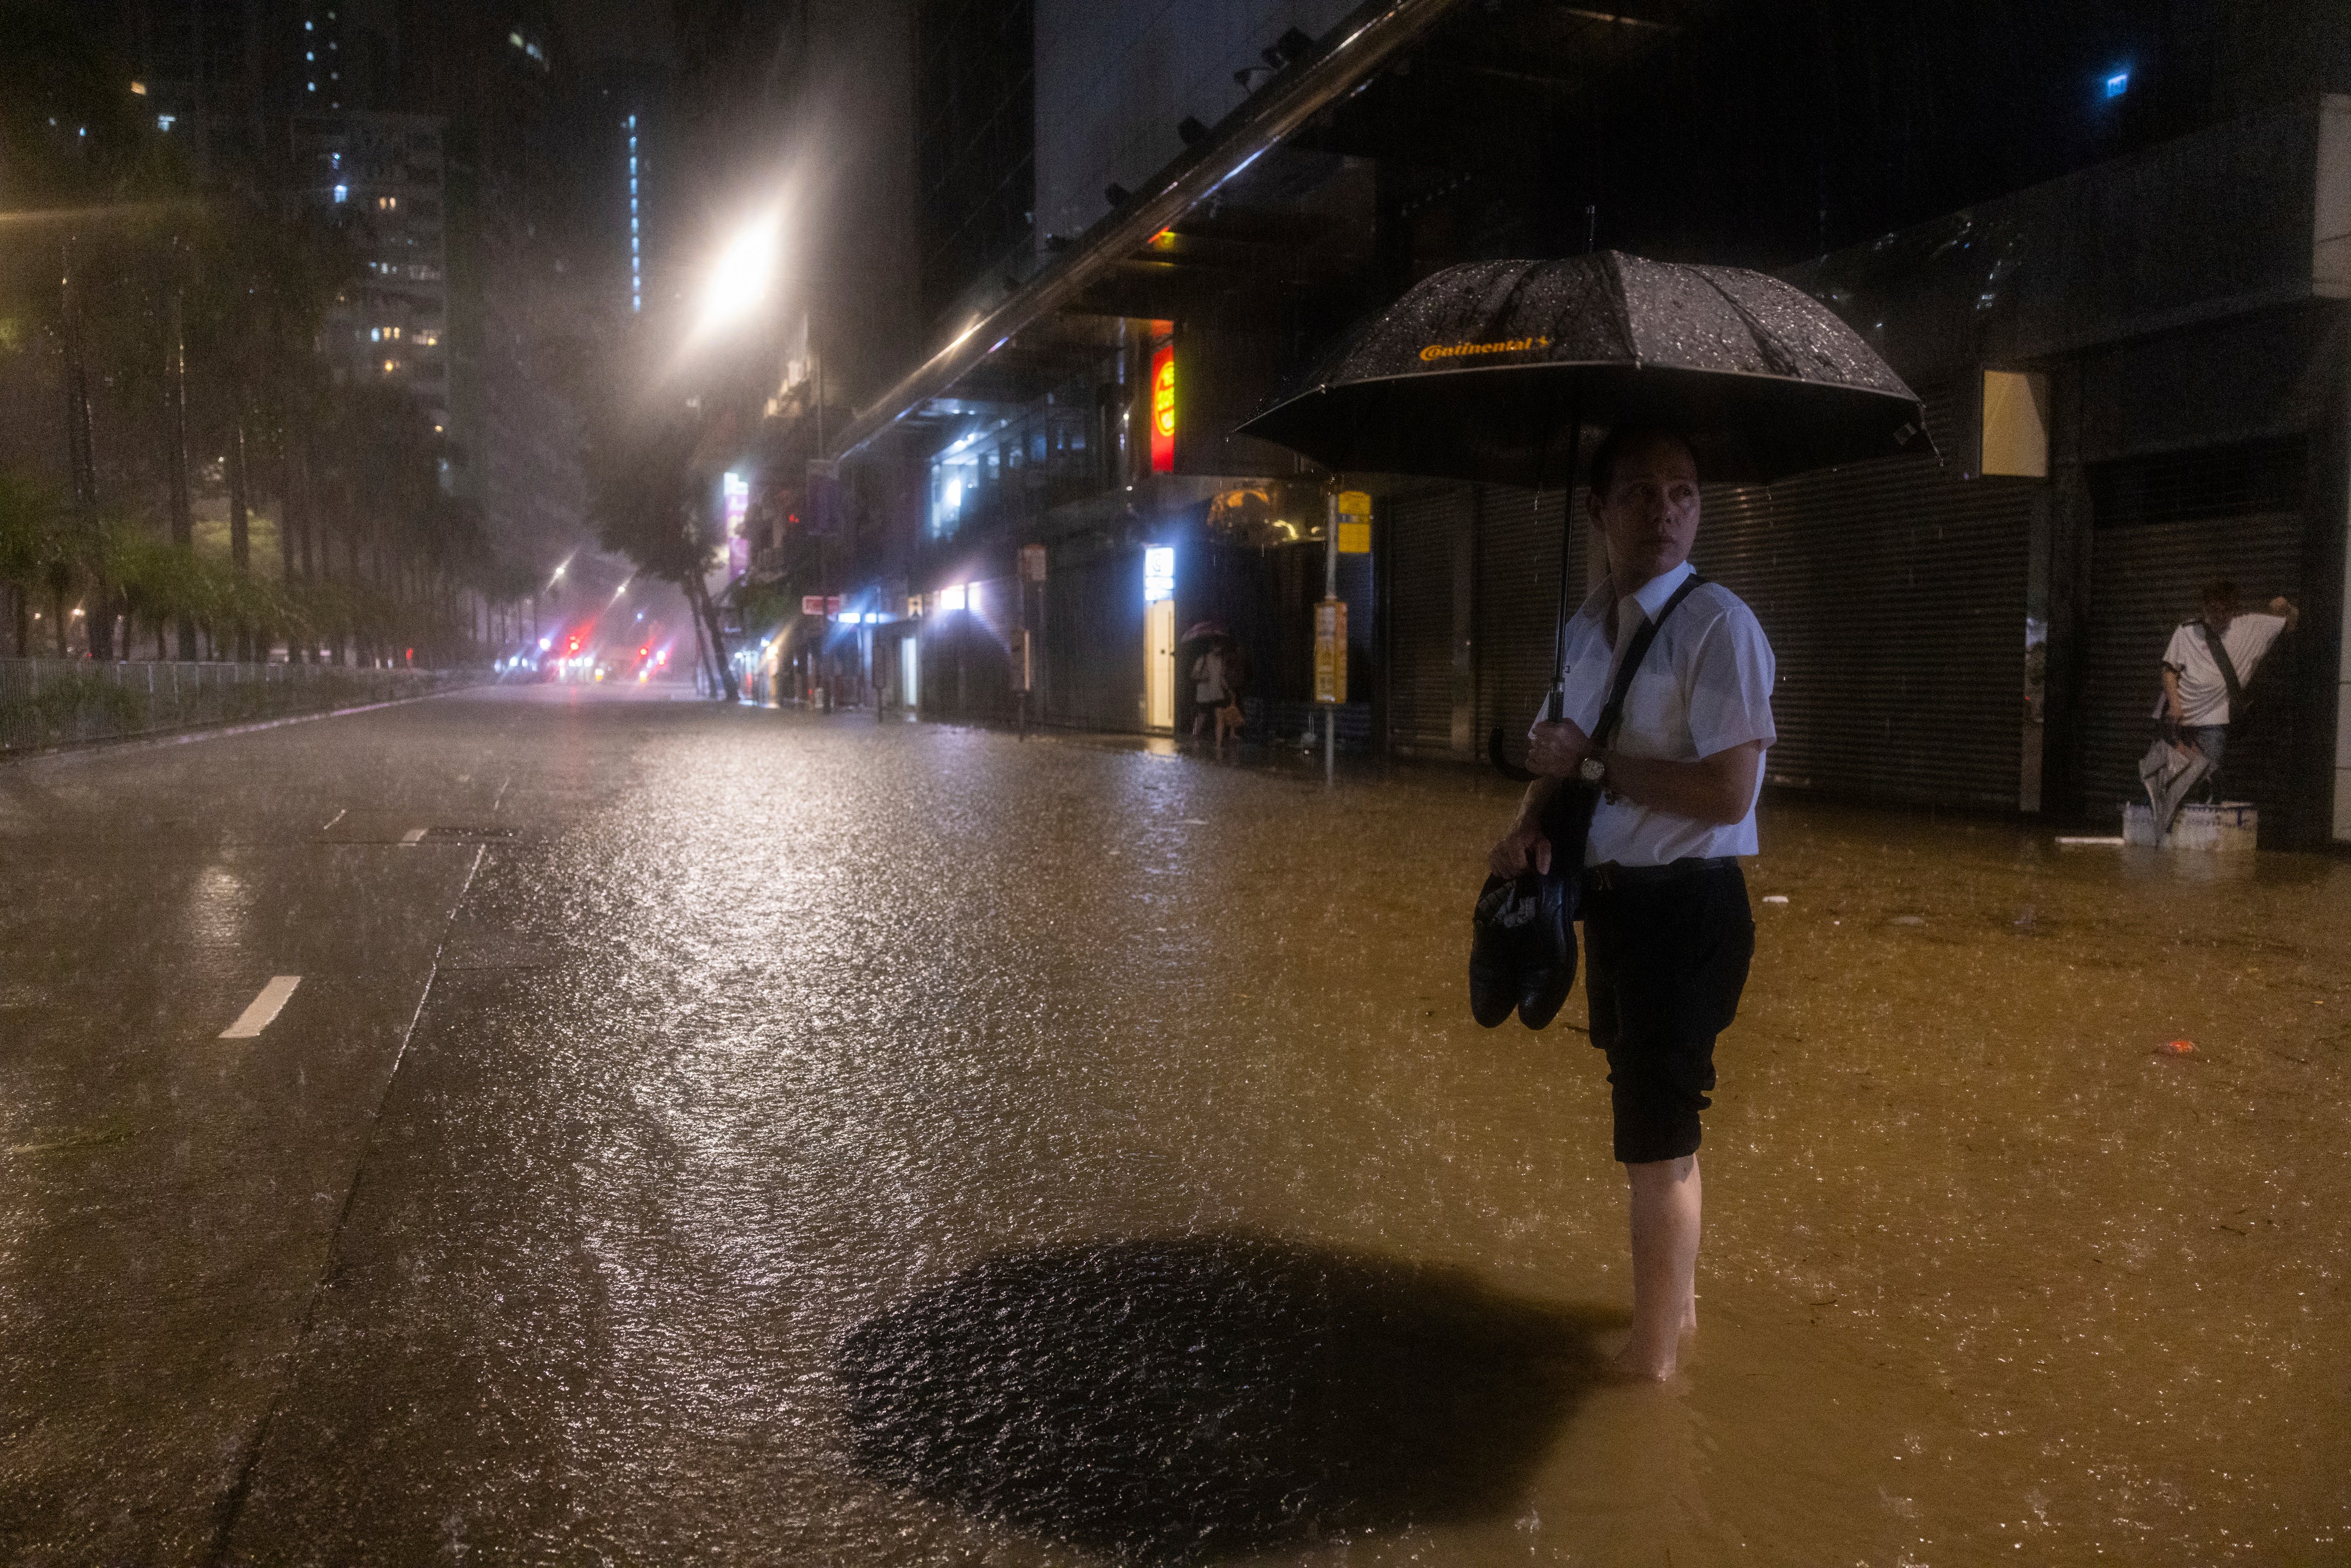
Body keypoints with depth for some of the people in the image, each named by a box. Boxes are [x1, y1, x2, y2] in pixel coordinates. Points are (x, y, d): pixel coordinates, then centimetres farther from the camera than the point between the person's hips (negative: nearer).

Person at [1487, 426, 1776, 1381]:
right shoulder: (1588, 624, 8)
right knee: (1652, 1115, 23)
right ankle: (1674, 1299, 46)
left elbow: (1727, 792, -24)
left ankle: (1652, 1360, 21)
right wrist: (1530, 824, -2)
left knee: (1656, 1139, 2)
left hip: (1687, 908, -8)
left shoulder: (1717, 626, -17)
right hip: (1610, 897, 8)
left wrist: (1595, 765, -18)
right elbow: (1565, 748, 17)